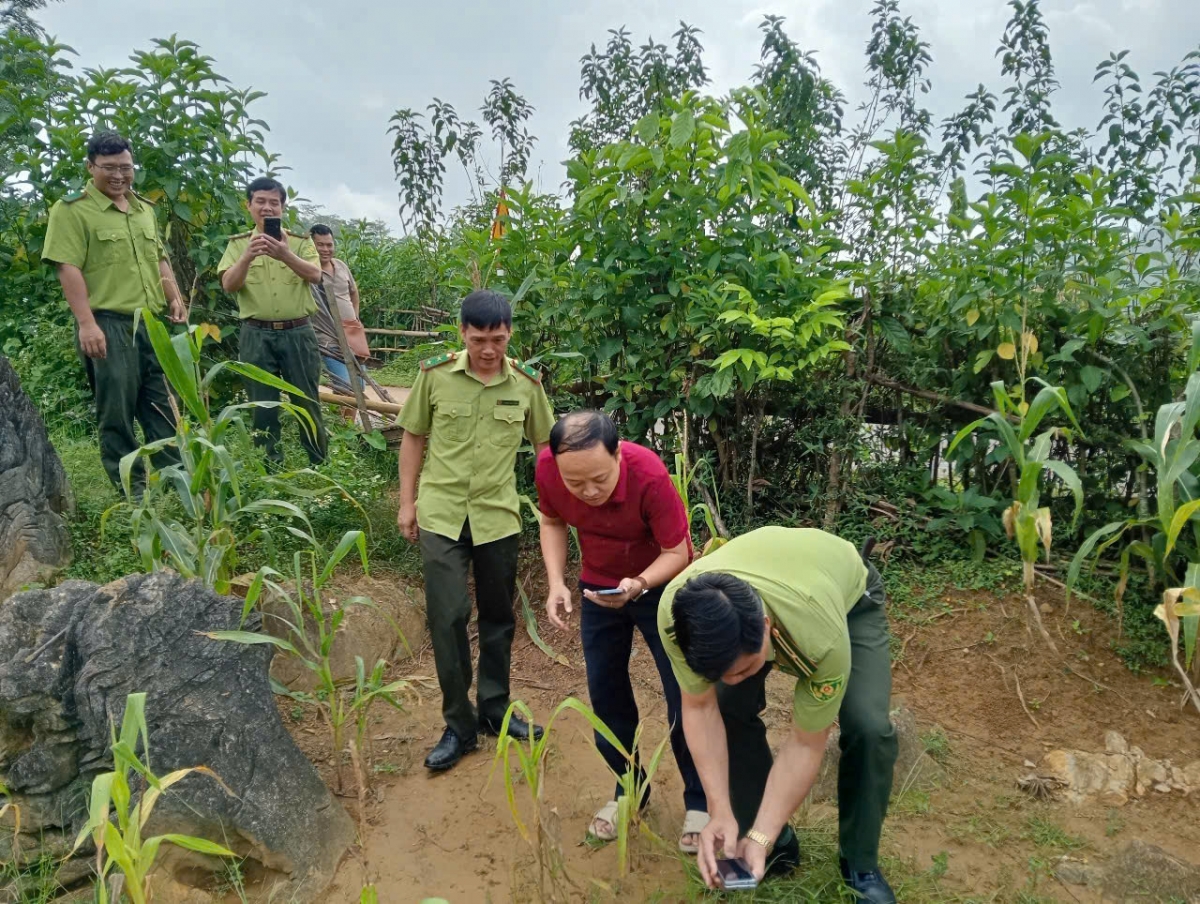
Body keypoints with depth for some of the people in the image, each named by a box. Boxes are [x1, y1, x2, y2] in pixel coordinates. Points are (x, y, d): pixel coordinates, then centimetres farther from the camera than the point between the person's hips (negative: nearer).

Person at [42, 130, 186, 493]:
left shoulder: (144, 208, 16)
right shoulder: (71, 209, -5)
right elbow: (68, 268, -12)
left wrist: (174, 298, 11)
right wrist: (86, 323, -19)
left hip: (152, 323, 6)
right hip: (109, 325, -6)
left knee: (164, 406, 9)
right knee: (117, 411, 0)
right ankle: (131, 489, 8)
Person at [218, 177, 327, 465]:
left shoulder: (301, 241, 6)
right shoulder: (238, 244, 7)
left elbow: (315, 275, -12)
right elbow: (228, 285, -7)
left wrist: (285, 255, -32)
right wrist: (247, 257, -26)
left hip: (298, 333, 0)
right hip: (257, 335, 0)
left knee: (306, 401, 6)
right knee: (263, 406, 5)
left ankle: (320, 465, 17)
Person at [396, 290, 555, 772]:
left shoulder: (526, 382, -4)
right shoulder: (434, 374, -6)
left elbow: (545, 443, 7)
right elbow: (413, 437, 4)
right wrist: (407, 502, 3)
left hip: (499, 515, 2)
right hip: (441, 515, -1)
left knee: (498, 616, 13)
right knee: (447, 618, -2)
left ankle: (494, 708, 33)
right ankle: (459, 725, 14)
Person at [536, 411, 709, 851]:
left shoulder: (650, 476, -35)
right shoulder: (547, 469, -24)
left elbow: (676, 553, -23)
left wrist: (639, 584, -41)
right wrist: (556, 583, -15)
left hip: (661, 585, -3)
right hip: (599, 588, 4)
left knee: (684, 696, 0)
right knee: (606, 694, 10)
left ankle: (699, 802, 20)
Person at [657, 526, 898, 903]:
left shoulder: (822, 636, -45)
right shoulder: (677, 614, -37)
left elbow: (806, 743, -29)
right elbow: (700, 708, -23)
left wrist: (760, 835, -32)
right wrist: (721, 812, -30)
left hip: (848, 594, -3)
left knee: (867, 727, -21)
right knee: (730, 709, -14)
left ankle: (860, 866, 4)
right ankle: (778, 845, 9)